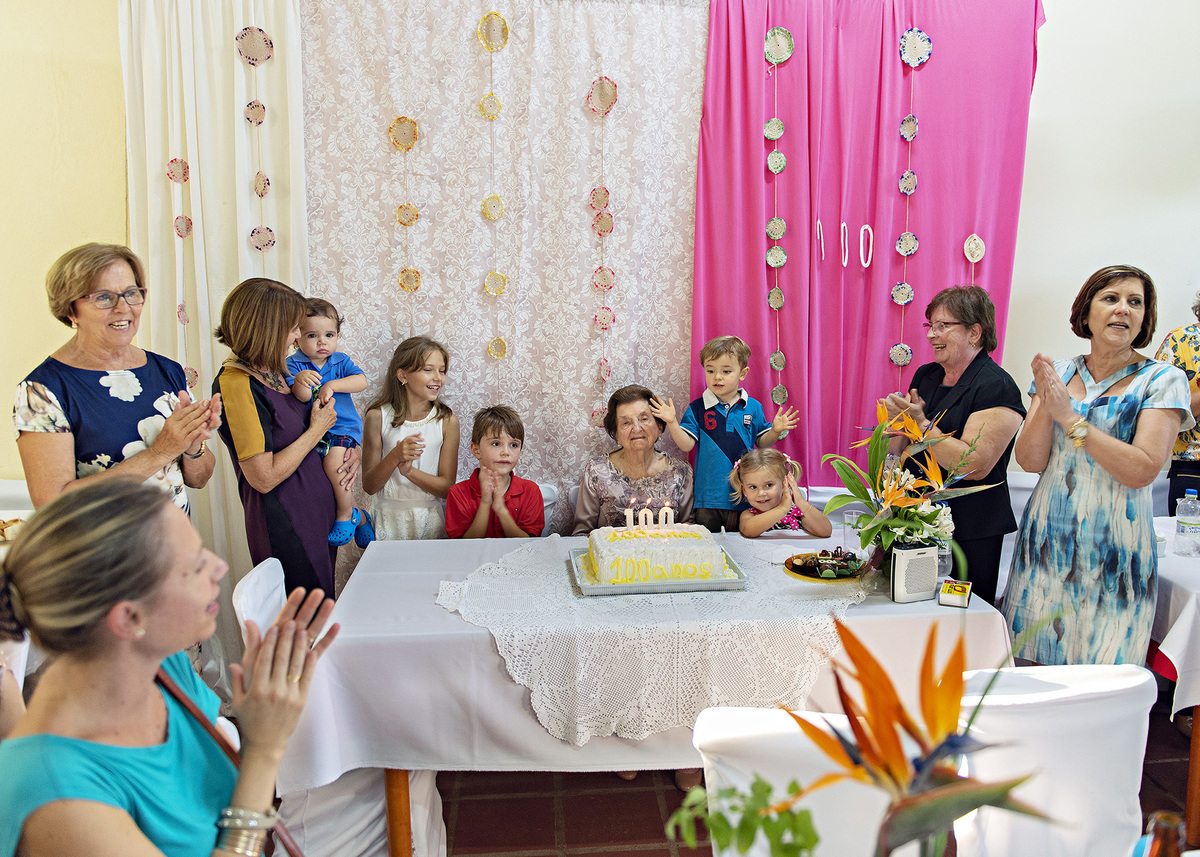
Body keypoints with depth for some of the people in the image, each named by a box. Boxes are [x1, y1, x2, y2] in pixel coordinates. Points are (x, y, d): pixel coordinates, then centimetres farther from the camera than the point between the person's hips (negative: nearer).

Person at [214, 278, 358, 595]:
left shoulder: (275, 372, 6)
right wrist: (317, 430, -13)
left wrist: (350, 448, 2)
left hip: (318, 511, 9)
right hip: (285, 529, -9)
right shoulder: (235, 383, -20)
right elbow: (264, 478, -23)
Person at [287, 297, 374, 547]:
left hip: (343, 427, -2)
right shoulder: (293, 365, -1)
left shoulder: (340, 361, 5)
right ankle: (358, 517, 15)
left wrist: (331, 385, -20)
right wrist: (300, 381, -37)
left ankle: (345, 515, -7)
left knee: (333, 462, -26)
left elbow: (361, 381, -10)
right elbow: (302, 397, -15)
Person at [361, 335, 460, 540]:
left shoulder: (447, 421, -3)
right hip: (388, 518, 0)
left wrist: (409, 470, -18)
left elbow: (447, 488, -2)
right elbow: (369, 486, -2)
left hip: (430, 519, 0)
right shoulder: (378, 416, -3)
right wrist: (395, 457, -19)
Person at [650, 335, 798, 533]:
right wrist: (672, 422, -17)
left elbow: (761, 443, 11)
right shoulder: (697, 408, 1)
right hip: (709, 497, -1)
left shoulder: (753, 407, 5)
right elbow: (686, 445, -4)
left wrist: (775, 431, -8)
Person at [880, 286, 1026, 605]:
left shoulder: (996, 387, -12)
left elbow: (976, 466, -21)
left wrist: (921, 423, -22)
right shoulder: (925, 376, 9)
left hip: (971, 534, -6)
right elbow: (900, 450, 13)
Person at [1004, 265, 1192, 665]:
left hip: (1113, 553, -3)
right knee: (1031, 662, 9)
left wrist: (1070, 417, -18)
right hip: (1046, 541, 3)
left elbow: (1142, 471, -14)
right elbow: (1030, 461, 0)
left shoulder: (1163, 380, -4)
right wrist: (1046, 403, -16)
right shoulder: (1057, 373, 6)